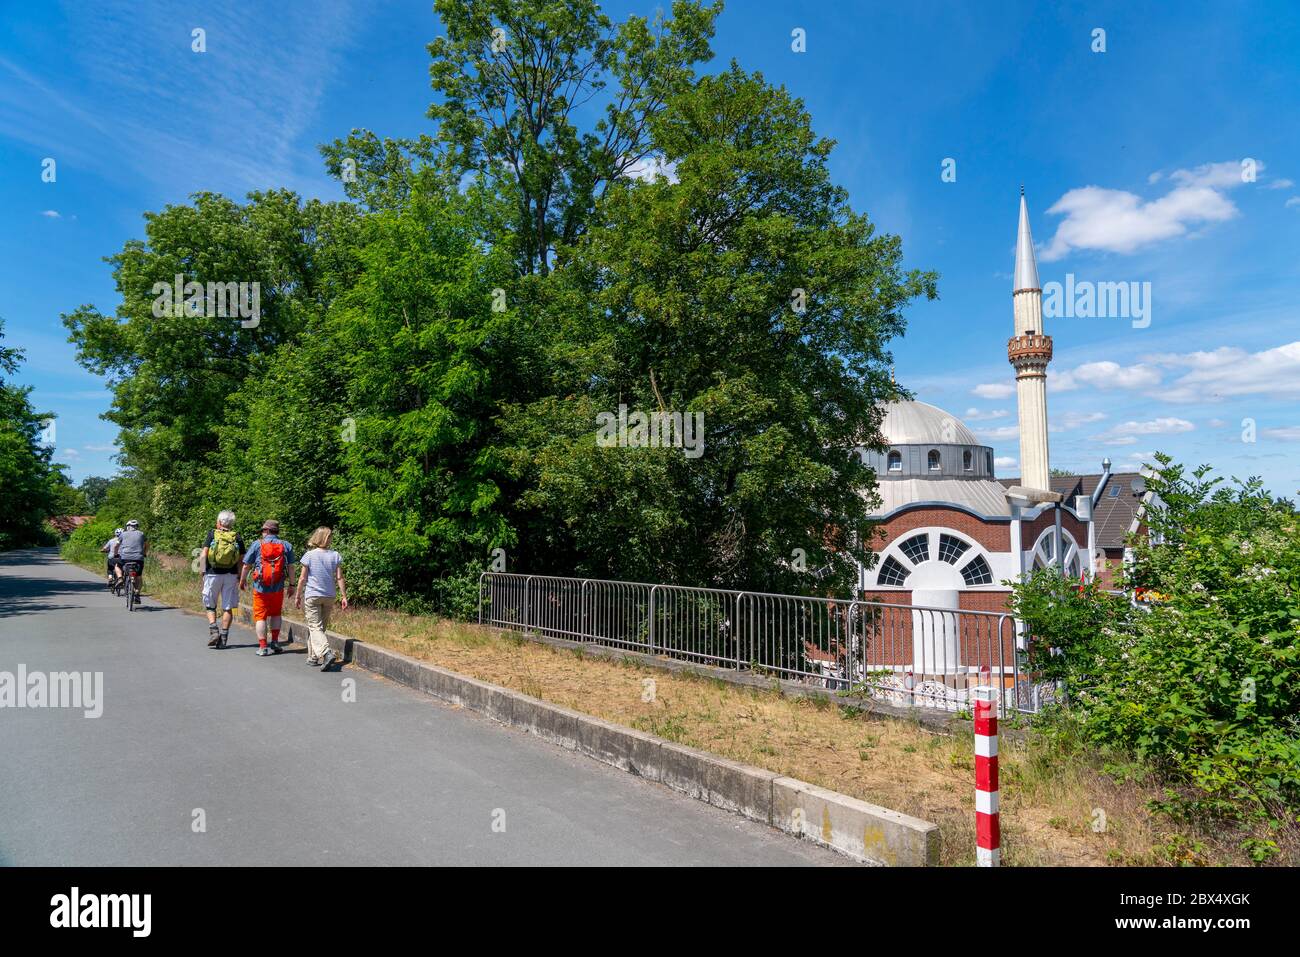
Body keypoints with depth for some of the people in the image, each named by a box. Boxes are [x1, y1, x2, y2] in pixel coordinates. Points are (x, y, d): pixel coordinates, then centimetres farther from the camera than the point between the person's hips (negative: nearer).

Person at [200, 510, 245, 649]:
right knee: (227, 607, 6)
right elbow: (241, 560, 1)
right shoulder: (237, 537, 4)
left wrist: (203, 572, -2)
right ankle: (223, 637, 6)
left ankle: (213, 630, -4)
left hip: (213, 574, -1)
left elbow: (203, 555, -7)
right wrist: (240, 577, 7)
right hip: (231, 575, 1)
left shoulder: (212, 534, 0)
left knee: (210, 605, 14)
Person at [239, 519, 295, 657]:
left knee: (260, 616, 6)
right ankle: (275, 642, 17)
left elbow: (246, 566, 1)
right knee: (275, 614, 20)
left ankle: (263, 647, 3)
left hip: (260, 588, -2)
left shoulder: (257, 544, -3)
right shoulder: (286, 546, 1)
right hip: (278, 588, 2)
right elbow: (290, 567, 2)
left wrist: (242, 581, 15)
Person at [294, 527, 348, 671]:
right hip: (329, 596, 3)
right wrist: (343, 596, 3)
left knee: (315, 627, -4)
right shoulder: (335, 555, -1)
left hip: (312, 596, -3)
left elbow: (302, 578, -4)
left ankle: (327, 653, -24)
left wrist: (297, 596, 6)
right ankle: (313, 657, 21)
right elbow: (339, 578, -1)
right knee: (321, 627, 15)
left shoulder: (309, 555, -7)